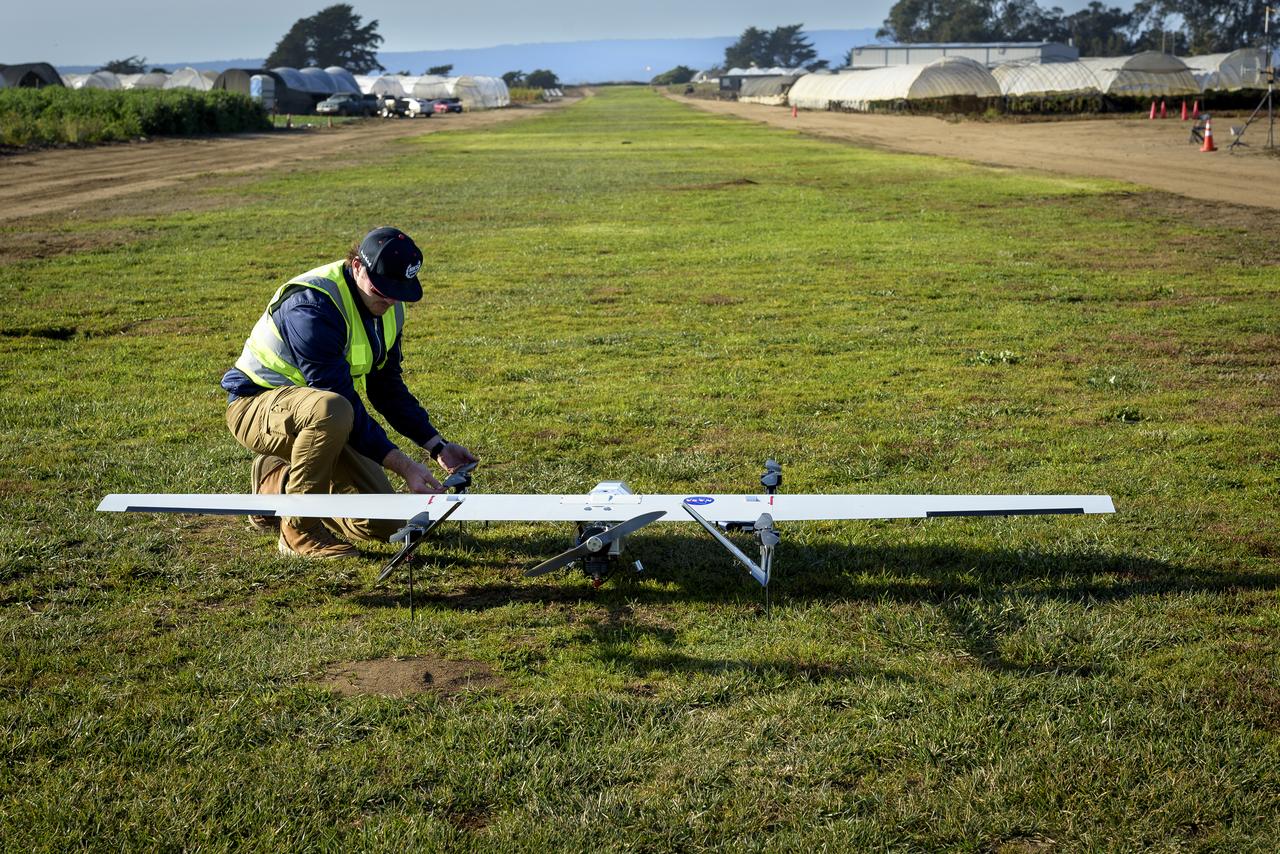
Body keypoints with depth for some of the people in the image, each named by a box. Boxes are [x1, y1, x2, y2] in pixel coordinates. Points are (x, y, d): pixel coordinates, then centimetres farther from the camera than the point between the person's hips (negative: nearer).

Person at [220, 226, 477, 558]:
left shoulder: (386, 306, -2)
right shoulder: (312, 306, -28)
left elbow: (387, 387, 8)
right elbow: (342, 399, -31)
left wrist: (437, 445, -2)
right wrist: (402, 464, -33)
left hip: (316, 414, 8)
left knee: (383, 522, -5)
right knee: (330, 409, -43)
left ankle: (277, 481, 19)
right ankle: (299, 530, -21)